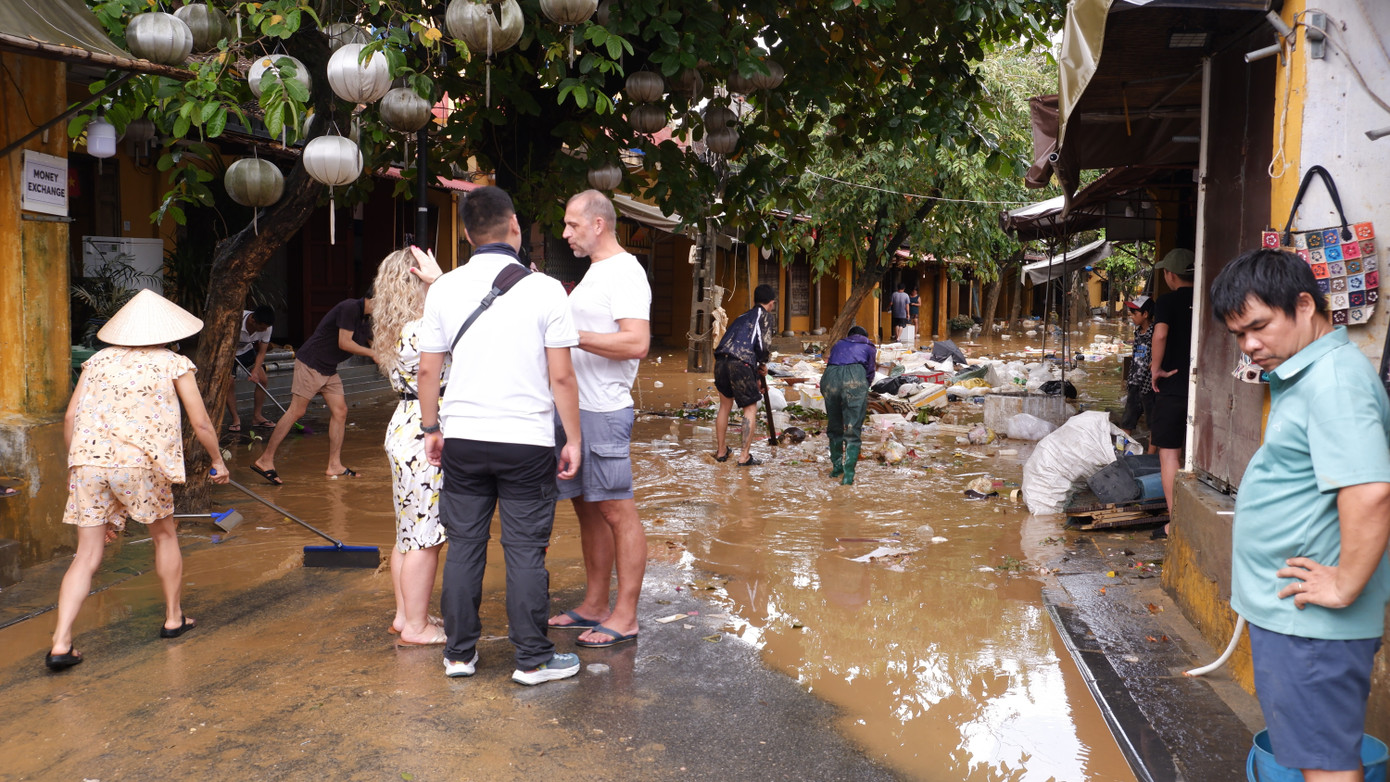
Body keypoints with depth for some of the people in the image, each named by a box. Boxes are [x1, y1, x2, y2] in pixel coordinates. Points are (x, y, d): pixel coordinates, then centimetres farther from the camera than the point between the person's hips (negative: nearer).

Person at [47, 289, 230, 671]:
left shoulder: (97, 361, 18)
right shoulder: (174, 364, 9)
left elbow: (70, 418, 12)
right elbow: (201, 423, 6)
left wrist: (76, 464, 22)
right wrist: (218, 461, 21)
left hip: (88, 463, 3)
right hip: (141, 463, -3)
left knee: (87, 556, 5)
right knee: (165, 536, 20)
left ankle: (61, 643, -5)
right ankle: (173, 618, 31)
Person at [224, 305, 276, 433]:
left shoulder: (266, 327, -22)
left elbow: (261, 353, -15)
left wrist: (255, 371, -28)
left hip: (247, 351, 4)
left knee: (262, 379, -7)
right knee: (229, 382, -18)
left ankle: (257, 417, 5)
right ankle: (235, 419, -3)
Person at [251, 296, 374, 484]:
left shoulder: (365, 320, 13)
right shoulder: (350, 308, -16)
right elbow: (344, 343, -19)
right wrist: (372, 353, -13)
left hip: (329, 369, 10)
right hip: (311, 363, -10)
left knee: (340, 412, 3)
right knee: (296, 412, -9)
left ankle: (334, 465, 8)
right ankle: (265, 460, -4)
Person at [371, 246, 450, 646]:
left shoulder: (394, 329, 9)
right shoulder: (420, 330, -19)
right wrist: (440, 280, -20)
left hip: (404, 428, 10)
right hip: (424, 436, -10)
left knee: (409, 530, 18)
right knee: (425, 536, -1)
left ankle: (405, 614, 29)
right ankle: (416, 626, 8)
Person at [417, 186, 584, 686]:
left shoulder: (444, 289, 2)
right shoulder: (544, 289, -8)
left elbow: (427, 370, 6)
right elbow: (562, 377, -8)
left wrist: (431, 429, 18)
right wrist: (573, 440, 1)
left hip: (463, 438, 3)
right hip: (527, 439, -3)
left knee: (464, 545, 11)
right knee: (525, 551, 4)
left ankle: (460, 654, 21)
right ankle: (532, 659, 13)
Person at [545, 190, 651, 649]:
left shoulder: (625, 272, -12)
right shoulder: (595, 272, 19)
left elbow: (636, 343, -23)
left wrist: (572, 335, -23)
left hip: (603, 412, -10)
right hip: (575, 407, 10)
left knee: (616, 510, -4)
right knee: (587, 507, 14)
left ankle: (625, 618, 1)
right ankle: (594, 606, 23)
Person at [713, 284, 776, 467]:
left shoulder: (743, 316, 31)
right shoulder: (764, 315, 10)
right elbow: (765, 344, -4)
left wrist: (755, 377, 38)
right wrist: (763, 363, 17)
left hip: (721, 361, 6)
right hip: (740, 363, -6)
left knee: (725, 405, 22)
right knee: (750, 408, 7)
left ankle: (721, 451, 31)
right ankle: (745, 456, 4)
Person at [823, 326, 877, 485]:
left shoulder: (838, 345, 36)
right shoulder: (869, 347, 30)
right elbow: (870, 374, 26)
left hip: (830, 377, 3)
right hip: (855, 378, -2)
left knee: (834, 427, 19)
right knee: (852, 430, 1)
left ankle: (836, 467, 31)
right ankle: (848, 475, -5)